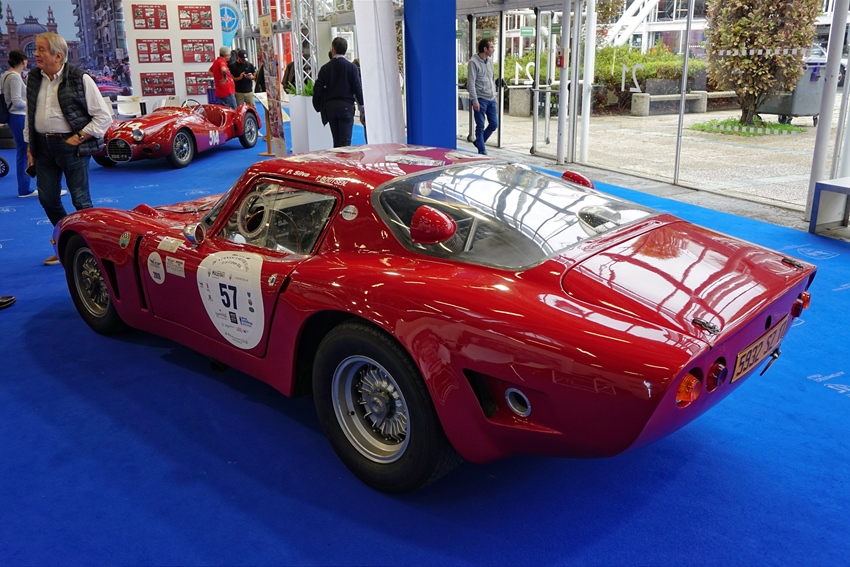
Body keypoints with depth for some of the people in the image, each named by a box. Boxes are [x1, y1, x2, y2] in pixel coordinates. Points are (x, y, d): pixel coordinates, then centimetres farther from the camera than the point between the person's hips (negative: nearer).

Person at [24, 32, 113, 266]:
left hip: (72, 146, -6)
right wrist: (30, 146, 14)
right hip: (42, 147, 6)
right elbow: (29, 115, 18)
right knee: (48, 200, 10)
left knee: (81, 200, 1)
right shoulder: (33, 79, 9)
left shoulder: (80, 79, -9)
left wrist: (79, 137, -13)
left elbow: (104, 116, -8)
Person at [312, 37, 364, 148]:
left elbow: (318, 89, 0)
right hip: (346, 106, -3)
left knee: (336, 141, 12)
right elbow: (357, 88, -6)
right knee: (345, 141, -3)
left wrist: (318, 107, 10)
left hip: (330, 106, 3)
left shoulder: (325, 68, 1)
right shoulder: (351, 67, -5)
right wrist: (362, 106, 2)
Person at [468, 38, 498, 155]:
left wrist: (494, 93, 18)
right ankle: (482, 151, 8)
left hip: (491, 98, 7)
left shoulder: (490, 60, 12)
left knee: (494, 124, 9)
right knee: (480, 126, 0)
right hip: (481, 99, -7)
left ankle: (479, 142, 28)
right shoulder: (474, 62, -10)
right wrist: (474, 100, -19)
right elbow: (471, 83, -13)